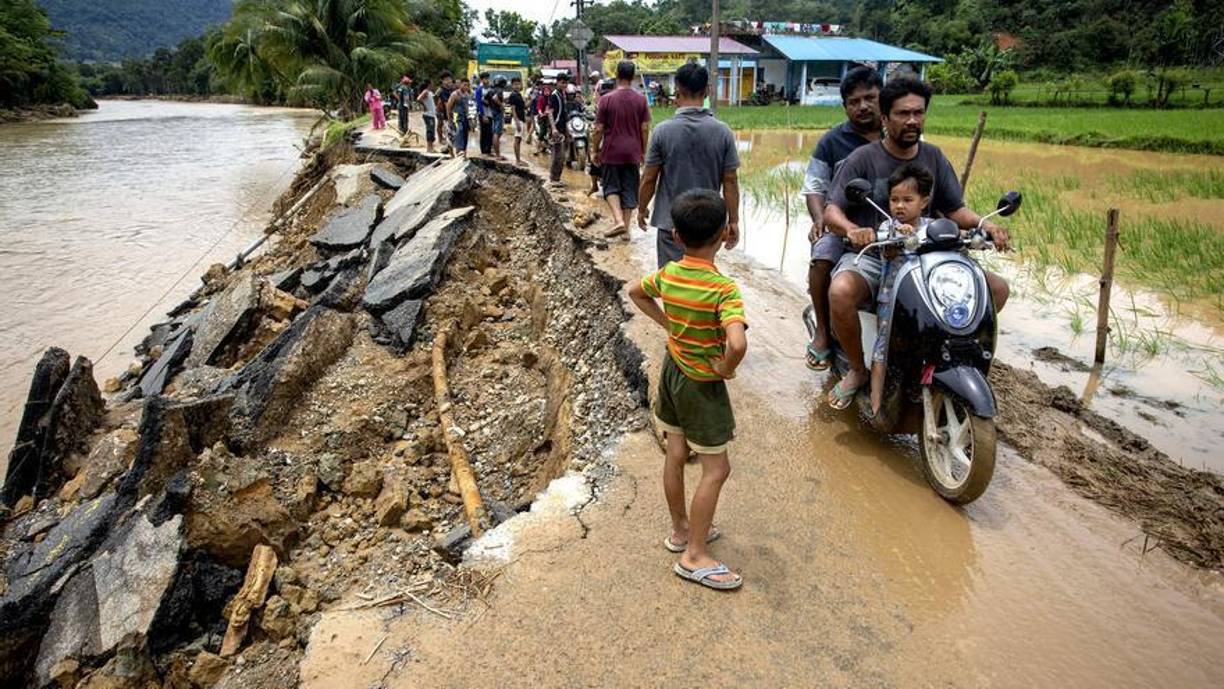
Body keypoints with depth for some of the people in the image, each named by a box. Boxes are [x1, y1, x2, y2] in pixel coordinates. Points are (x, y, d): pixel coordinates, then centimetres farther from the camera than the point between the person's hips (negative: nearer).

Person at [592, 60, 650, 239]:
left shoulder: (606, 99, -8)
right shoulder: (641, 100, -1)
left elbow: (598, 130, -7)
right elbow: (645, 128, 0)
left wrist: (596, 150, 5)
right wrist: (643, 151, 11)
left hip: (611, 152, -2)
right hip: (633, 152, 2)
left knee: (611, 187, 9)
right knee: (629, 189, 9)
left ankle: (618, 220, -10)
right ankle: (626, 228, 12)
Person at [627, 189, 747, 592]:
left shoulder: (667, 274, -5)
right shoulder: (724, 289, -26)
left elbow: (635, 292, 15)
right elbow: (737, 343, -40)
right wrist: (727, 368, -20)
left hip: (672, 370, 7)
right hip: (702, 384, -7)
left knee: (676, 456, 18)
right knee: (716, 469, 5)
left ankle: (681, 530, 36)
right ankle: (695, 556, 11)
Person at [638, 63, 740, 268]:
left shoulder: (663, 131, -10)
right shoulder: (723, 132, -6)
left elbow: (649, 179, -5)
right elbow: (730, 181, -3)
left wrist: (642, 209, 11)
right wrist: (733, 221, 6)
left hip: (671, 222, -2)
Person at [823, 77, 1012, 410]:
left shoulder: (933, 157, 11)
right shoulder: (863, 159, -3)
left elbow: (954, 208, 12)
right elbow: (831, 210, -11)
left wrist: (984, 224, -10)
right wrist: (852, 230, -34)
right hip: (872, 255, -4)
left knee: (996, 288, -8)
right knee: (841, 292, -37)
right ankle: (859, 369, -11)